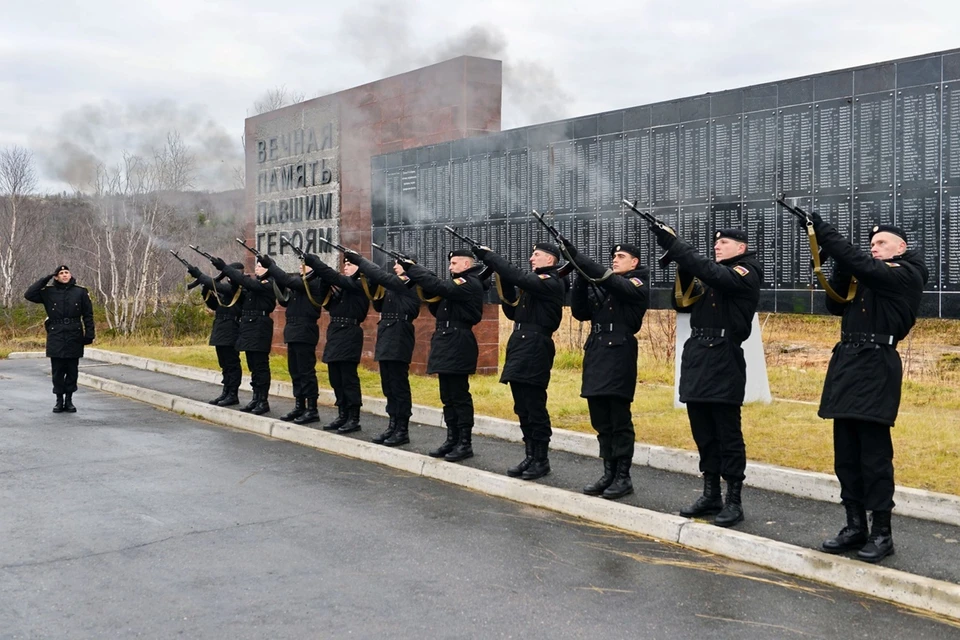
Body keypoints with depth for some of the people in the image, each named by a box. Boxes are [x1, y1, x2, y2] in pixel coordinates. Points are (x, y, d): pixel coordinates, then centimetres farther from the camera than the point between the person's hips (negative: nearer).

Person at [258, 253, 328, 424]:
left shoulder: (314, 282, -12)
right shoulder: (301, 281, 17)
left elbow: (287, 280, -23)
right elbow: (284, 299, 13)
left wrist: (270, 265, -13)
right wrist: (271, 267, 6)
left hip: (305, 331, -10)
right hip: (294, 330, 10)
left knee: (306, 371, -6)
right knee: (295, 371, 13)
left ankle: (312, 410, -2)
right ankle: (299, 406, 20)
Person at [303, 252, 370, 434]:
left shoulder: (359, 285, -10)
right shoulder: (342, 285, 16)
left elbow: (333, 276, -20)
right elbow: (329, 304, 12)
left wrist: (311, 259, -16)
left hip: (349, 334, -9)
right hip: (335, 332, 9)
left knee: (348, 378, -6)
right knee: (335, 378, 11)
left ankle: (354, 419, 1)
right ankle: (342, 415, 19)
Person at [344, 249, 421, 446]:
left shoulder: (409, 286, -11)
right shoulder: (394, 286, 16)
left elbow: (381, 276, -19)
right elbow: (380, 307, 21)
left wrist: (359, 259, -11)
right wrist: (375, 293, 1)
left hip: (399, 341, -9)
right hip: (386, 340, 9)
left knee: (399, 386, -4)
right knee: (389, 387, 12)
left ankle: (403, 430, 2)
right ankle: (393, 426, 20)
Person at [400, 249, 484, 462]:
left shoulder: (470, 283, -11)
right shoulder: (458, 284, 21)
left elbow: (439, 286, -23)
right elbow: (439, 310, 20)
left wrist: (411, 268, -15)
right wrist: (429, 293, 1)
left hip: (458, 345, -10)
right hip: (447, 344, 10)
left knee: (459, 396, -6)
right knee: (448, 397, 11)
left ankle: (465, 444, -1)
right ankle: (452, 440, 18)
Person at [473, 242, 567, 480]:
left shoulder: (552, 282, -10)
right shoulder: (534, 282, 20)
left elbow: (518, 277, -23)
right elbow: (513, 311, 19)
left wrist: (488, 256, -18)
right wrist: (505, 285, 4)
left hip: (535, 349, -10)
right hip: (520, 347, 10)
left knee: (535, 408, -4)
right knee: (523, 409, 12)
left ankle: (542, 460, 4)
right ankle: (531, 456, 20)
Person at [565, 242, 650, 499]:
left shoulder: (636, 285, -4)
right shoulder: (601, 286, 17)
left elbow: (605, 277, -21)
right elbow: (580, 312, 7)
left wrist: (575, 255, -25)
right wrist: (580, 279, -5)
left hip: (619, 356, -7)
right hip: (596, 355, 7)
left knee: (620, 422, -3)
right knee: (601, 421, 10)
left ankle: (623, 477, 5)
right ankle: (609, 474, 18)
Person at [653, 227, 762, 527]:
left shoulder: (746, 273, -5)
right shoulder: (709, 275, 19)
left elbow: (711, 272, -23)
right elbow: (683, 303, 14)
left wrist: (673, 243, -22)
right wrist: (682, 268, -2)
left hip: (724, 360, -8)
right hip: (696, 358, 8)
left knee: (727, 434, -3)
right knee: (703, 432, 12)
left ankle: (734, 501, 4)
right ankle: (711, 495, 21)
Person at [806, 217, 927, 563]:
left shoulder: (906, 275, -5)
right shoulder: (865, 277, 19)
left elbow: (860, 262, -18)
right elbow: (836, 305, 13)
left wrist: (822, 230, -17)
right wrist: (841, 270, -2)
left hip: (877, 367, -8)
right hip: (846, 364, 8)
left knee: (874, 454, -6)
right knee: (846, 454, 9)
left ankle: (882, 533, 2)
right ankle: (855, 526, 17)